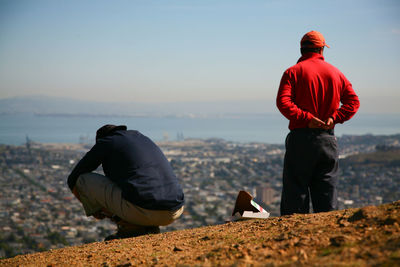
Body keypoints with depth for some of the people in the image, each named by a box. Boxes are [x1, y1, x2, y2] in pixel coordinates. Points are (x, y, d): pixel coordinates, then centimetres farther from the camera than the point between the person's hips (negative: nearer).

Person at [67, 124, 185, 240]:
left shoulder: (105, 142, 12)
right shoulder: (143, 138, 29)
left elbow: (73, 179, 19)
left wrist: (92, 209, 35)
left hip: (142, 210, -6)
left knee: (83, 179, 8)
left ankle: (128, 226, 5)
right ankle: (147, 226, 12)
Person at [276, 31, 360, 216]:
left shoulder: (293, 72, 0)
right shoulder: (335, 73, 12)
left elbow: (283, 102, -14)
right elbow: (353, 101, 7)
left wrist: (306, 118, -15)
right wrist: (334, 117, -2)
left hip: (301, 139, -3)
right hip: (328, 139, 3)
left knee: (295, 190, -1)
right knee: (327, 190, 9)